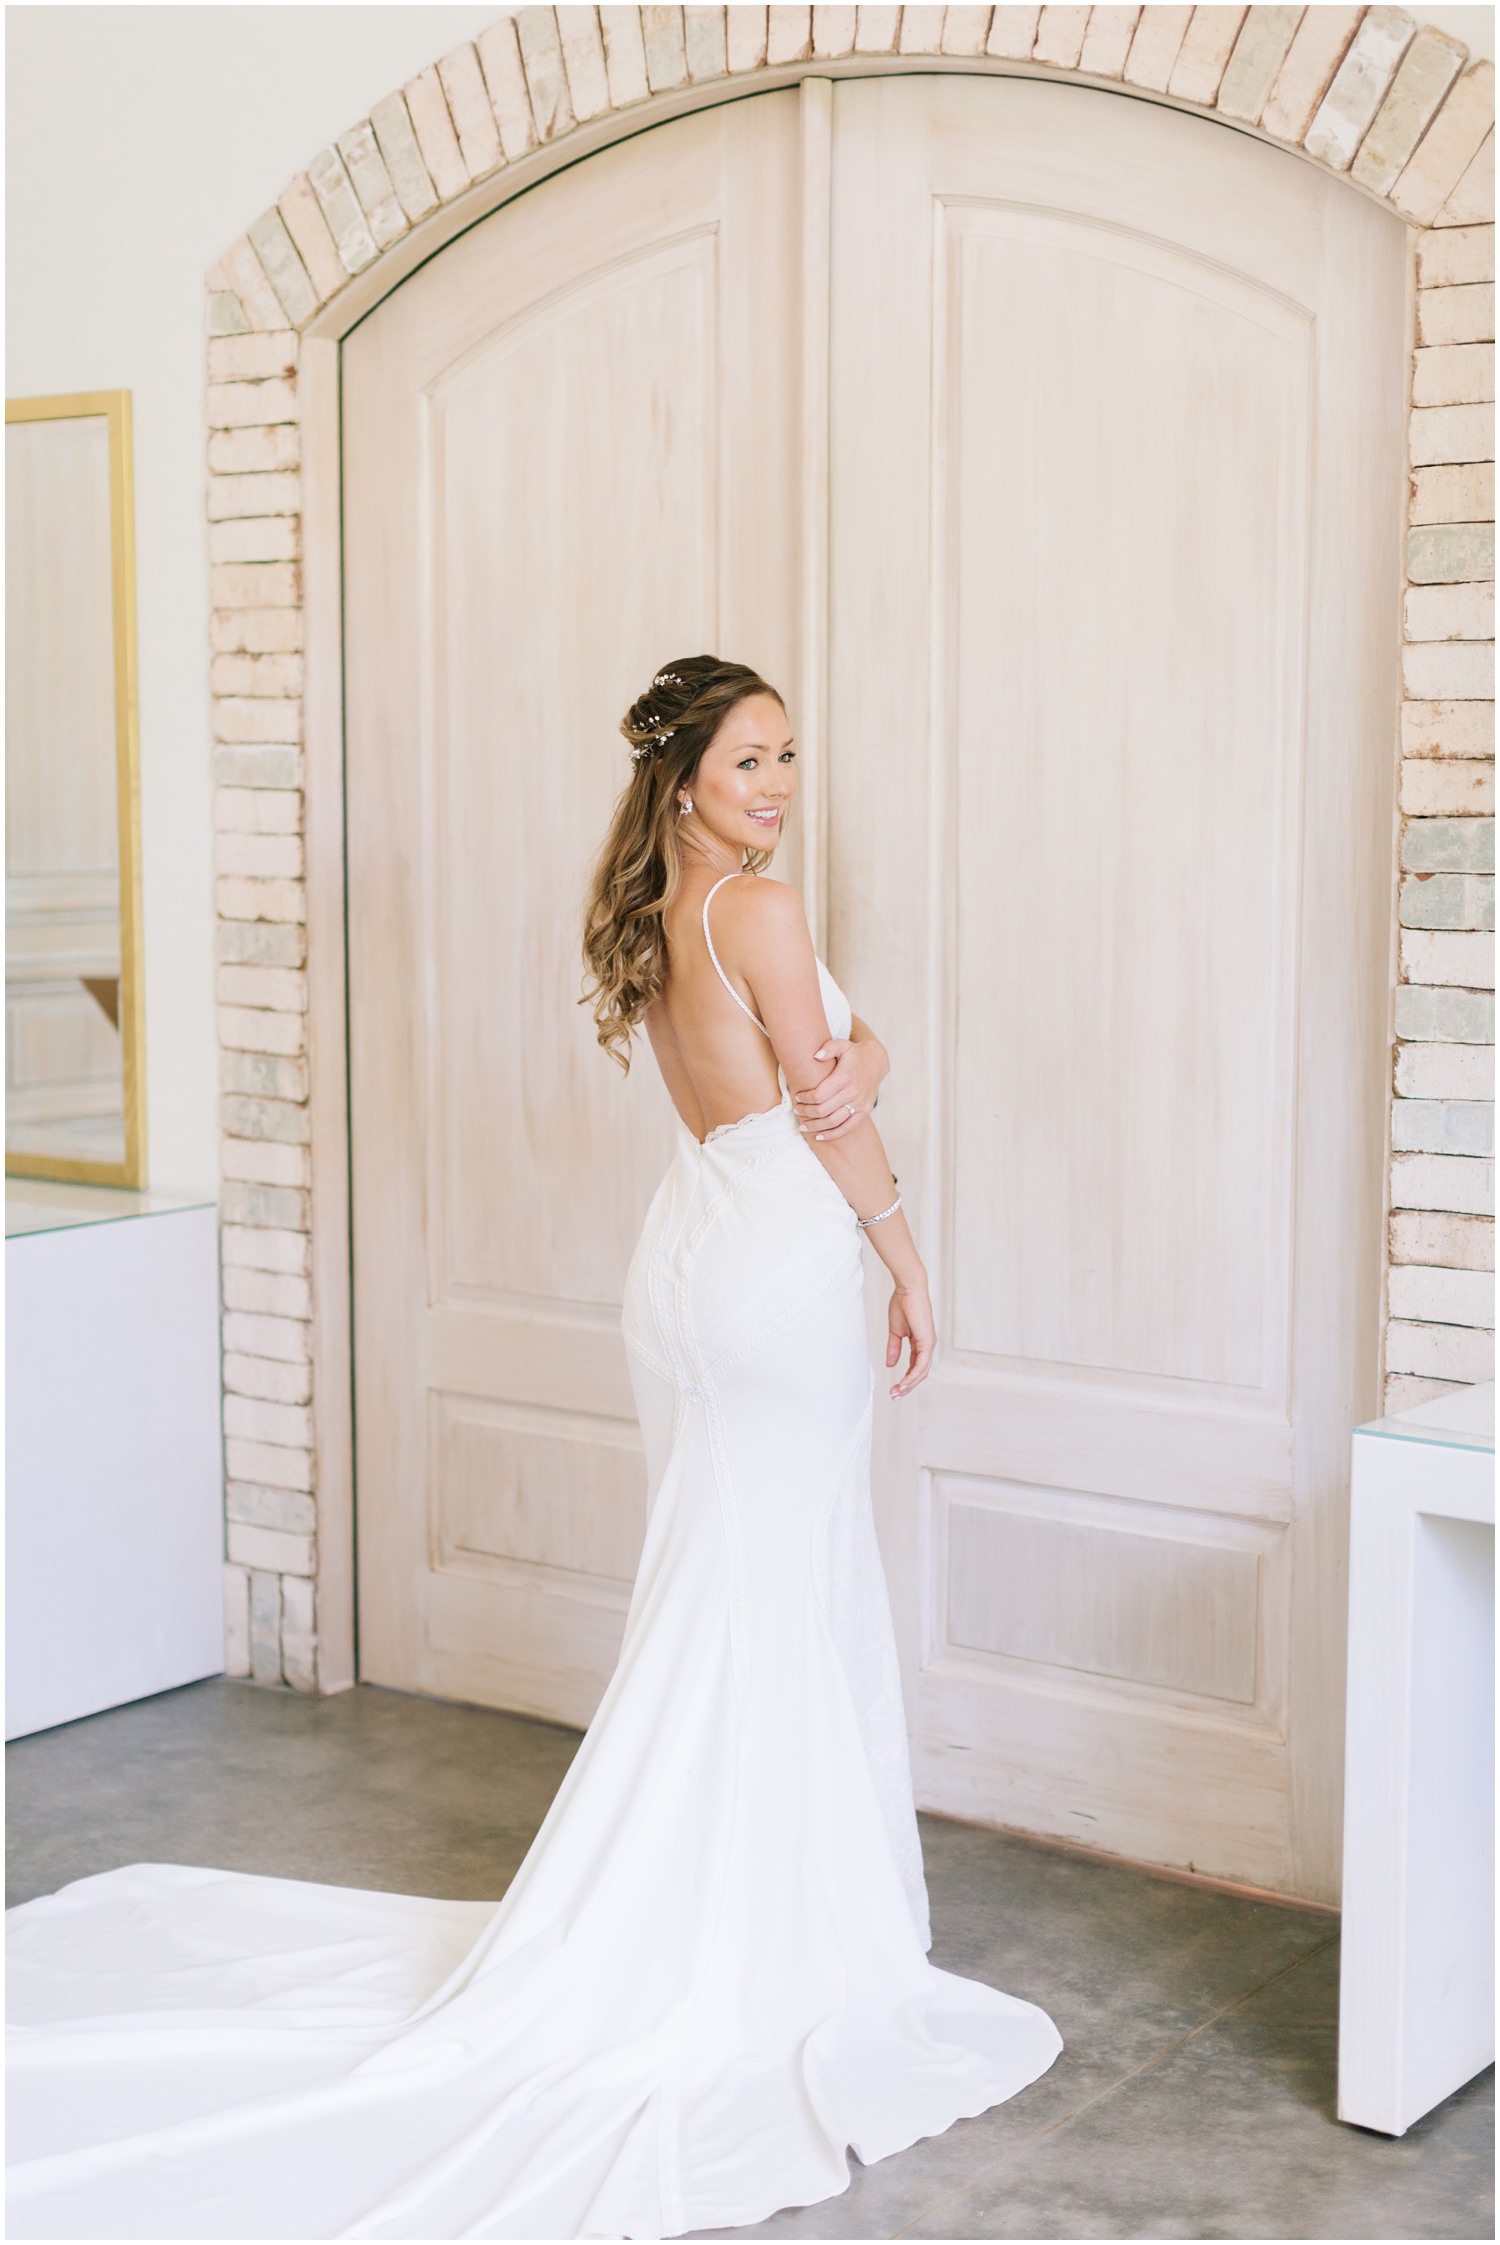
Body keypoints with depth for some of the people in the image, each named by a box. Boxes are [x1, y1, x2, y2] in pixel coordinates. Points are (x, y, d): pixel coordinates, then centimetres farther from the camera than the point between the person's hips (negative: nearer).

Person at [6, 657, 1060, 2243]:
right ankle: (760, 1942, 9)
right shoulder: (762, 910, -15)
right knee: (779, 1598, 0)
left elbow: (848, 1050, 9)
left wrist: (846, 1063, -14)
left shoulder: (658, 916, 12)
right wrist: (907, 1256, 0)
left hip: (685, 1253, 9)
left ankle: (688, 1907, 28)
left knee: (710, 1593, 16)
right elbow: (827, 1115, -11)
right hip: (780, 1257, -9)